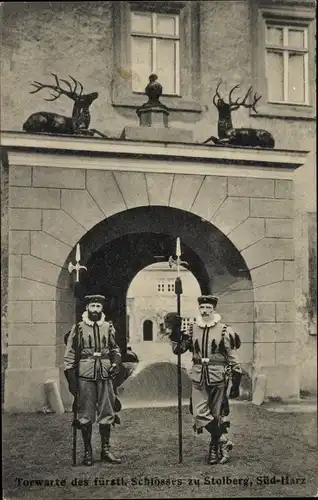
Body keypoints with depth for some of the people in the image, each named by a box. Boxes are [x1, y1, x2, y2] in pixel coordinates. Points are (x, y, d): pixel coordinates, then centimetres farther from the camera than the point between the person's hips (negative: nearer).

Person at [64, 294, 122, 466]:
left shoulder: (108, 327, 7)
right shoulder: (78, 328, 0)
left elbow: (115, 348, 20)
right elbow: (69, 355, 1)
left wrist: (116, 363, 0)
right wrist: (71, 379, -4)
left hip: (105, 375, 2)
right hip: (85, 376, -2)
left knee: (107, 414, 6)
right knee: (86, 416, 3)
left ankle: (106, 450, 19)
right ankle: (87, 452, 16)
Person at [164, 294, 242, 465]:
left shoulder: (225, 331, -4)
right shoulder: (192, 330, 7)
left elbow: (233, 359, -1)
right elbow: (178, 349, 8)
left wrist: (236, 384, -3)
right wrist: (174, 332, -7)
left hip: (218, 379, -3)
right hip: (198, 379, 3)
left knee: (218, 415, 6)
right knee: (199, 414, -6)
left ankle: (216, 444, 22)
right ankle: (223, 442, 7)